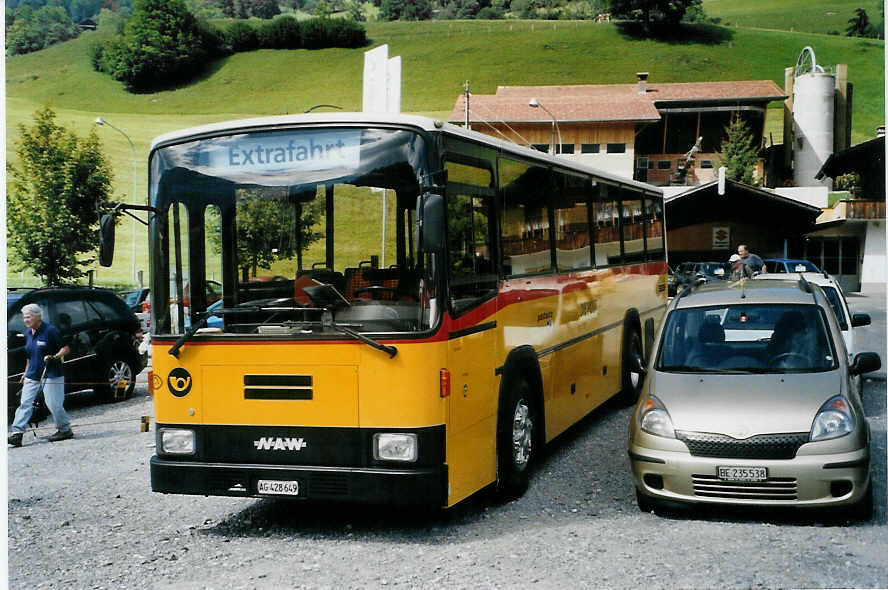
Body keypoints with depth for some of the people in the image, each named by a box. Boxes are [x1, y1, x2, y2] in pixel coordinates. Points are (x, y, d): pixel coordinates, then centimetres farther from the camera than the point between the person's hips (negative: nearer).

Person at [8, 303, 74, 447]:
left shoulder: (50, 330, -11)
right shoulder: (28, 333, 11)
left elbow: (66, 348, -9)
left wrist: (54, 357, -24)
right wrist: (26, 372, 20)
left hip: (50, 375, -7)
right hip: (32, 376, 7)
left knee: (54, 404, -3)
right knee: (24, 404, -2)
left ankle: (65, 430, 14)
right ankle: (17, 433, -4)